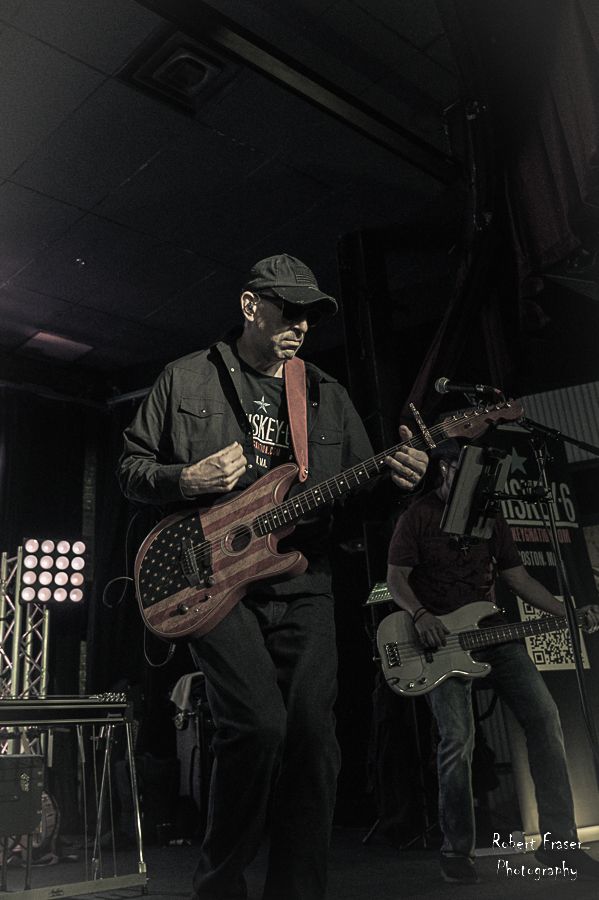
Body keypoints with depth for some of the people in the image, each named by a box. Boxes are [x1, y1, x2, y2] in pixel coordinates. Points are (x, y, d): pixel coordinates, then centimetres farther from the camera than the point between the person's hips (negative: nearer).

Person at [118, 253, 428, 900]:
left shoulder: (328, 396, 15)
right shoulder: (188, 379, 7)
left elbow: (360, 488, 15)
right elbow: (130, 468, 9)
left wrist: (395, 478, -8)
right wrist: (185, 481, -12)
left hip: (301, 584, 4)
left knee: (313, 732, -6)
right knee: (260, 723, -18)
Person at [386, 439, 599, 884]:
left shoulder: (490, 516, 13)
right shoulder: (418, 515, -2)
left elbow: (516, 575, 13)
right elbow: (396, 576, -4)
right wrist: (420, 616, -22)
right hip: (440, 636, -5)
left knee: (544, 715, -5)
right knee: (458, 738, -14)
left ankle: (558, 838, 7)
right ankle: (457, 851, 4)